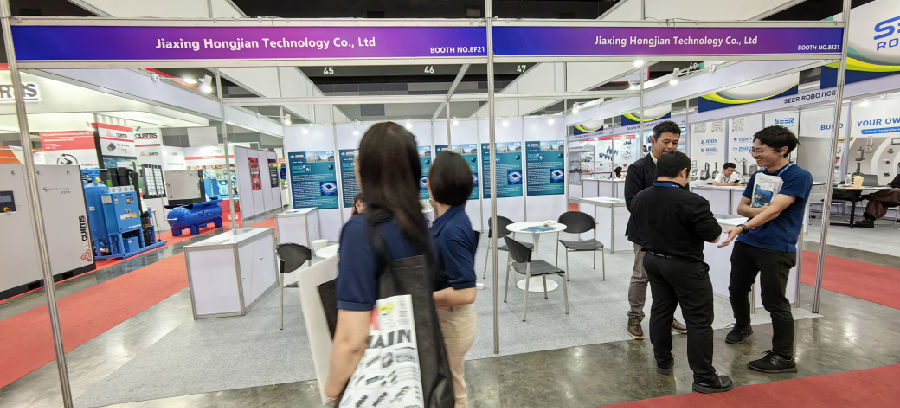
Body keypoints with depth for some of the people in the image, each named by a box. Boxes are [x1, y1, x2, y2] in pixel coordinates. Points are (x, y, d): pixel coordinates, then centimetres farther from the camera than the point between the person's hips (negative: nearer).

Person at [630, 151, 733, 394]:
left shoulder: (639, 199, -2)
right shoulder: (691, 201, -23)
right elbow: (714, 236, -15)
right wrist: (699, 223, 4)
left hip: (653, 261, 6)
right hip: (685, 266, -6)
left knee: (660, 311, 18)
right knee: (699, 321, 6)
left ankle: (663, 361, 32)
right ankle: (704, 378, 17)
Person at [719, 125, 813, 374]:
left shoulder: (799, 176, -10)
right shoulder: (758, 175, 10)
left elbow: (775, 209, -22)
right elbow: (742, 207, 13)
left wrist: (743, 227, -34)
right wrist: (760, 211, -9)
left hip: (776, 248, -6)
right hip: (746, 243, 6)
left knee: (774, 302, 1)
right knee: (737, 290, 16)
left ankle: (784, 357, 17)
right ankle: (742, 327, 42)